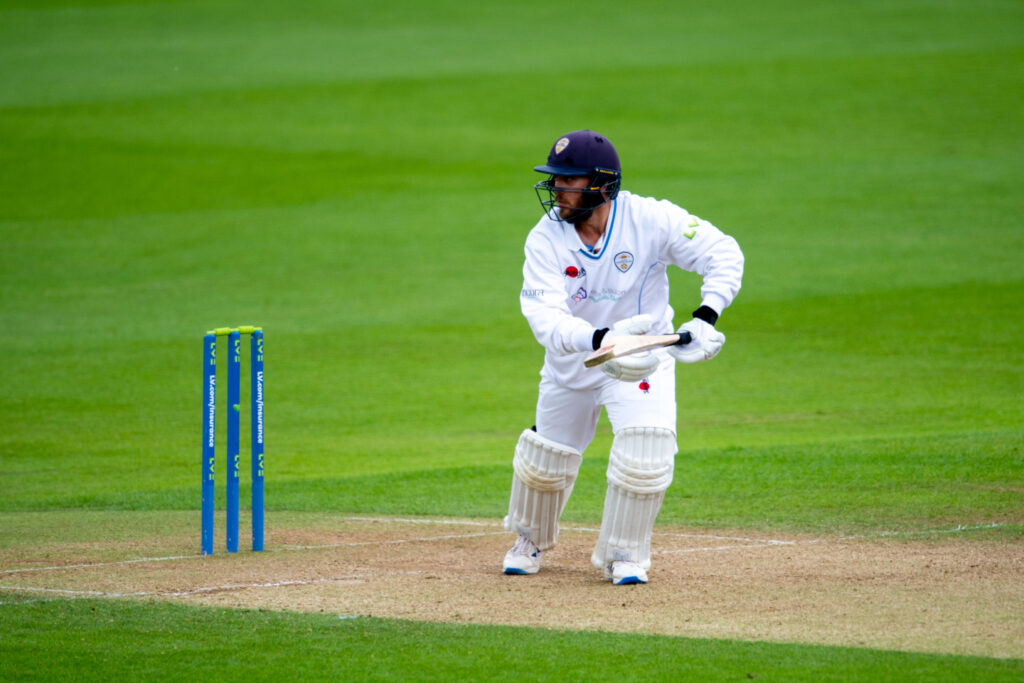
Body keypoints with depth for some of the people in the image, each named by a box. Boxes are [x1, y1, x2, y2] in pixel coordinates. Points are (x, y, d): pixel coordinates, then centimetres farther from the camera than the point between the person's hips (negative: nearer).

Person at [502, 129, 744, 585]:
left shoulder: (651, 220, -23)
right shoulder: (546, 240, -22)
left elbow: (724, 254, -22)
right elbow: (545, 317, -34)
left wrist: (704, 319, -38)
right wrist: (602, 339, -53)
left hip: (644, 358, -2)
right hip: (573, 359, 2)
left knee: (644, 453, -20)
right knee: (547, 458, 14)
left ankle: (623, 555, 2)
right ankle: (531, 540, 45)